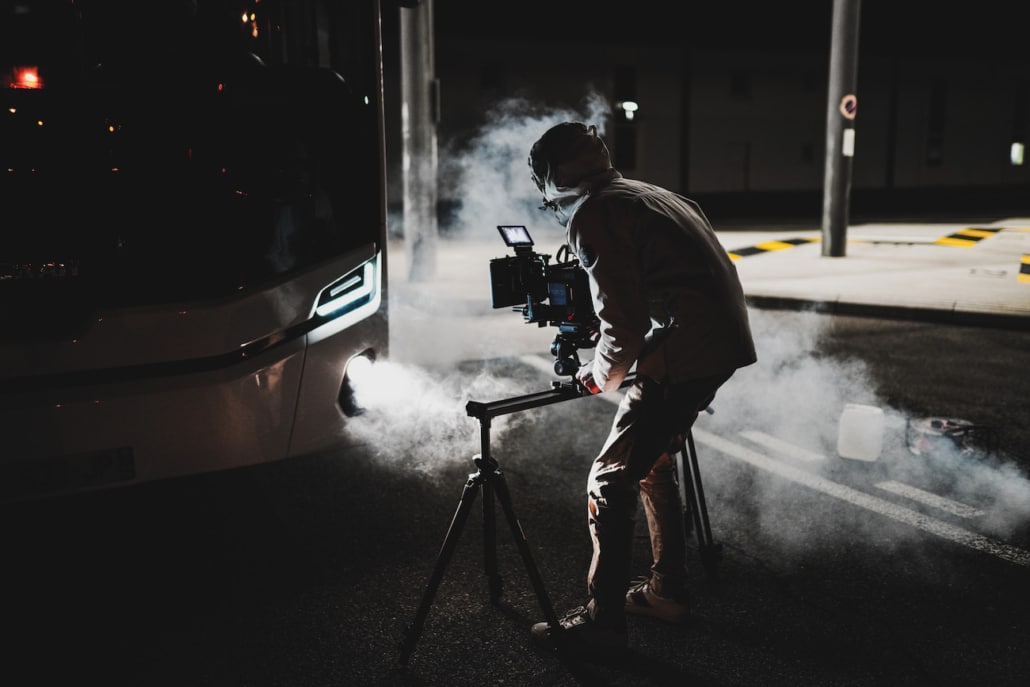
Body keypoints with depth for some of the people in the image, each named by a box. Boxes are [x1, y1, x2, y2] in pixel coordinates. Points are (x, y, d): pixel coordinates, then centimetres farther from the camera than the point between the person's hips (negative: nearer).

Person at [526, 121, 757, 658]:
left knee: (610, 480, -2)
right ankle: (667, 591, 32)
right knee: (652, 458, 23)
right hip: (725, 341, 10)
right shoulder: (643, 193, 20)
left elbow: (624, 323, -14)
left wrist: (601, 376, 4)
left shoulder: (592, 217, -9)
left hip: (685, 352, -10)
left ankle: (602, 623, 4)